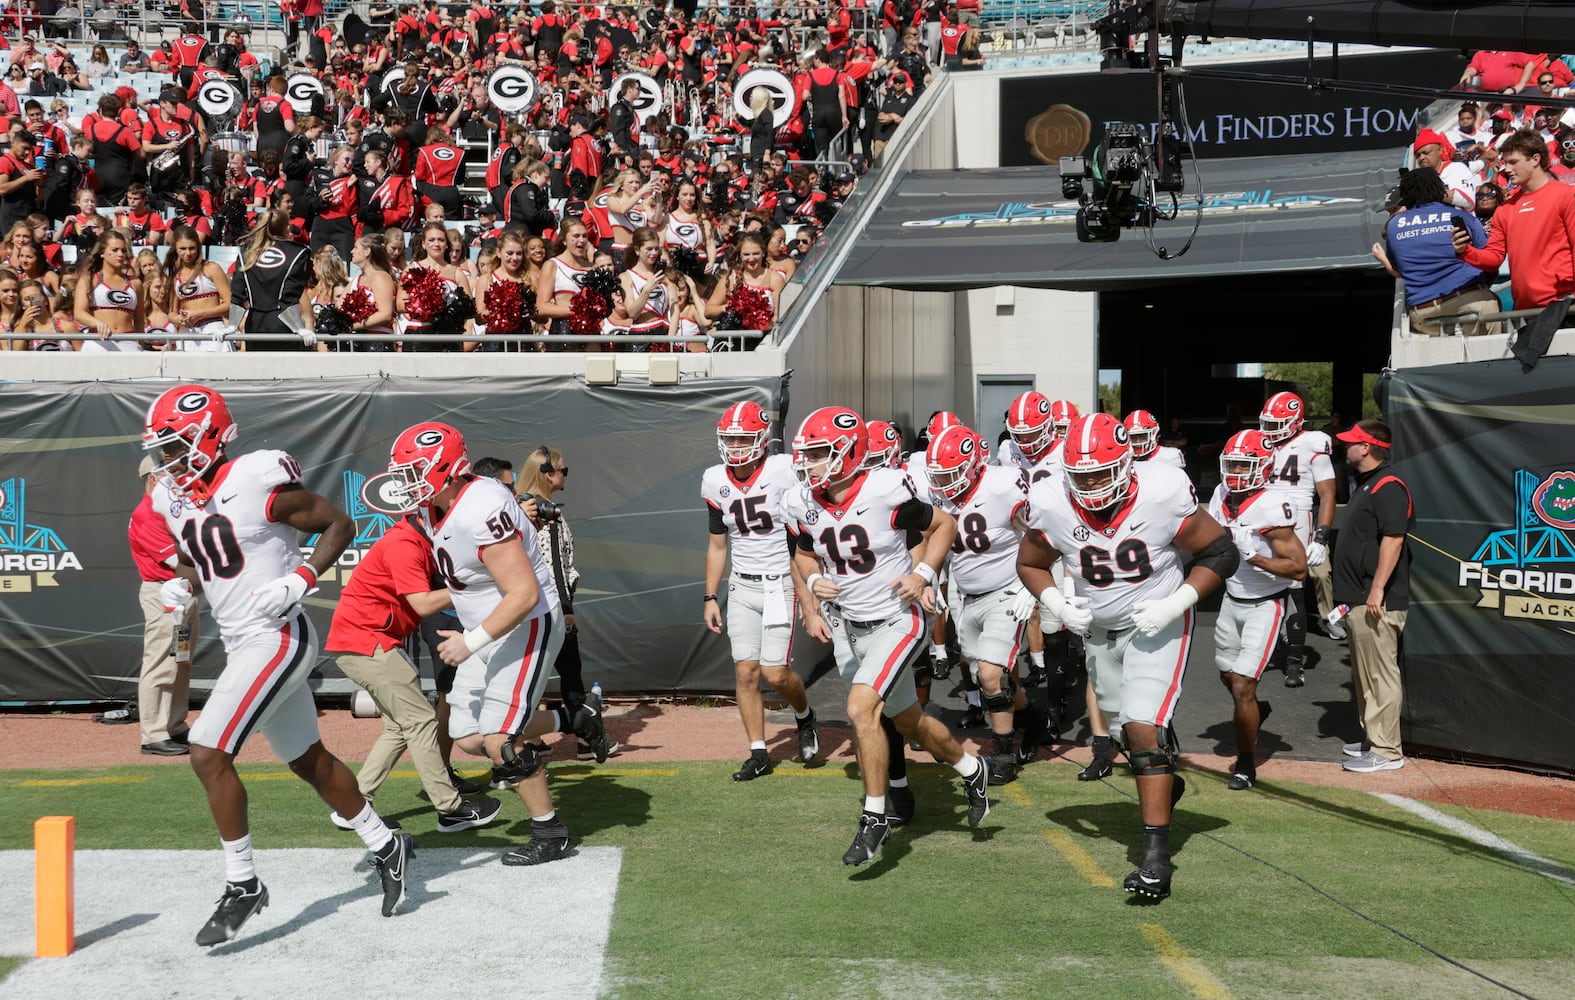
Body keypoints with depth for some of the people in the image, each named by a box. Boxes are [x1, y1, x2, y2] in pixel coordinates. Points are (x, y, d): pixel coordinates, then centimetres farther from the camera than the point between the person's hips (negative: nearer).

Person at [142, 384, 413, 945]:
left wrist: (299, 581, -20)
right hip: (241, 645, 9)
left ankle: (243, 886, -1)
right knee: (309, 762, 17)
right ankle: (385, 846, 32)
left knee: (208, 755, -13)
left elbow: (339, 525, -9)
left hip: (278, 640, -9)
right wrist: (180, 585, 0)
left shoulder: (259, 482, -16)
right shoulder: (174, 499, 7)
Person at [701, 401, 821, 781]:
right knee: (745, 671, 0)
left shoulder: (784, 473, -13)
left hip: (781, 583, -4)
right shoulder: (716, 482, 3)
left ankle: (805, 717, 23)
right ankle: (758, 754, 12)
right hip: (741, 587, 4)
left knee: (775, 673, -9)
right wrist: (710, 598, 12)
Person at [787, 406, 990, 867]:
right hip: (848, 626, 6)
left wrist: (923, 574, -16)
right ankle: (972, 769, 43)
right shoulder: (805, 505, -5)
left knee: (860, 708, -22)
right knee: (905, 720, 17)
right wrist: (811, 594, -4)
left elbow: (943, 525, -4)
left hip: (896, 621, -6)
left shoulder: (886, 491, -20)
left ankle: (875, 817, -8)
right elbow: (804, 556, 15)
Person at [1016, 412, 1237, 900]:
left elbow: (1220, 553, -12)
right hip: (1100, 630, 4)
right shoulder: (1053, 507, -16)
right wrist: (1056, 603, -14)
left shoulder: (1162, 496, -24)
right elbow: (1030, 563, 4)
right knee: (1126, 730, 16)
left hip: (1158, 626, -4)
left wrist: (1175, 604, -22)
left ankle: (1156, 856, -15)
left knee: (1143, 728, -18)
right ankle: (1165, 785, 50)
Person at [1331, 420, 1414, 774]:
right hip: (1358, 599, 11)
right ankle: (1372, 739, 27)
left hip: (1377, 602, -11)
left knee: (1380, 675, -8)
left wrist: (1377, 589, -27)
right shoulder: (1364, 484, 19)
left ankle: (1386, 751, -6)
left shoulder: (1388, 487, -14)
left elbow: (1393, 539, -23)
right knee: (1364, 674, 17)